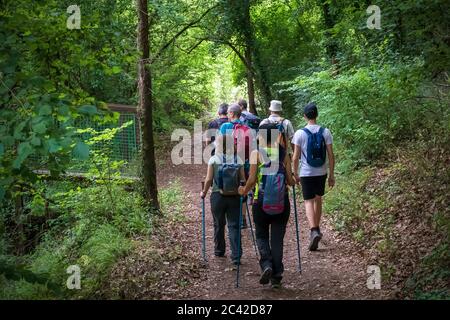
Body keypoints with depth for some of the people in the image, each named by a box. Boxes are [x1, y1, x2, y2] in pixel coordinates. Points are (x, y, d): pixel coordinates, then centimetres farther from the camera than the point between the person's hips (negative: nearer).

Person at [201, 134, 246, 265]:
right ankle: (236, 256, -4)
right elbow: (243, 181, -4)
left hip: (217, 196, 0)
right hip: (234, 197, 0)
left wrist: (204, 193, 7)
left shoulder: (213, 160, -6)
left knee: (219, 225, 16)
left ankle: (219, 251, 30)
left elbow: (209, 179, -7)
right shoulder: (238, 161, -2)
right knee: (234, 226, 2)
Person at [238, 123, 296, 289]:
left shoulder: (256, 153, -5)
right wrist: (294, 181, 22)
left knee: (261, 236, 16)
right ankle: (277, 276, 10)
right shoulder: (283, 154, 0)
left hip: (261, 202, -1)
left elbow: (252, 179, -12)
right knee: (277, 239, 10)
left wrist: (244, 190, 7)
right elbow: (290, 181, 0)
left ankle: (266, 265, -7)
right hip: (282, 204, 1)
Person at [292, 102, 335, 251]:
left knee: (309, 201, -1)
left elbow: (296, 157, -7)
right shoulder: (325, 132, -3)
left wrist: (295, 174, 5)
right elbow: (331, 156, -2)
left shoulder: (300, 133, -9)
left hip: (306, 173, -3)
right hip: (321, 172, 3)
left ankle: (314, 231, -20)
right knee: (318, 199, 19)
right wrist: (331, 175, 6)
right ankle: (316, 229, 31)